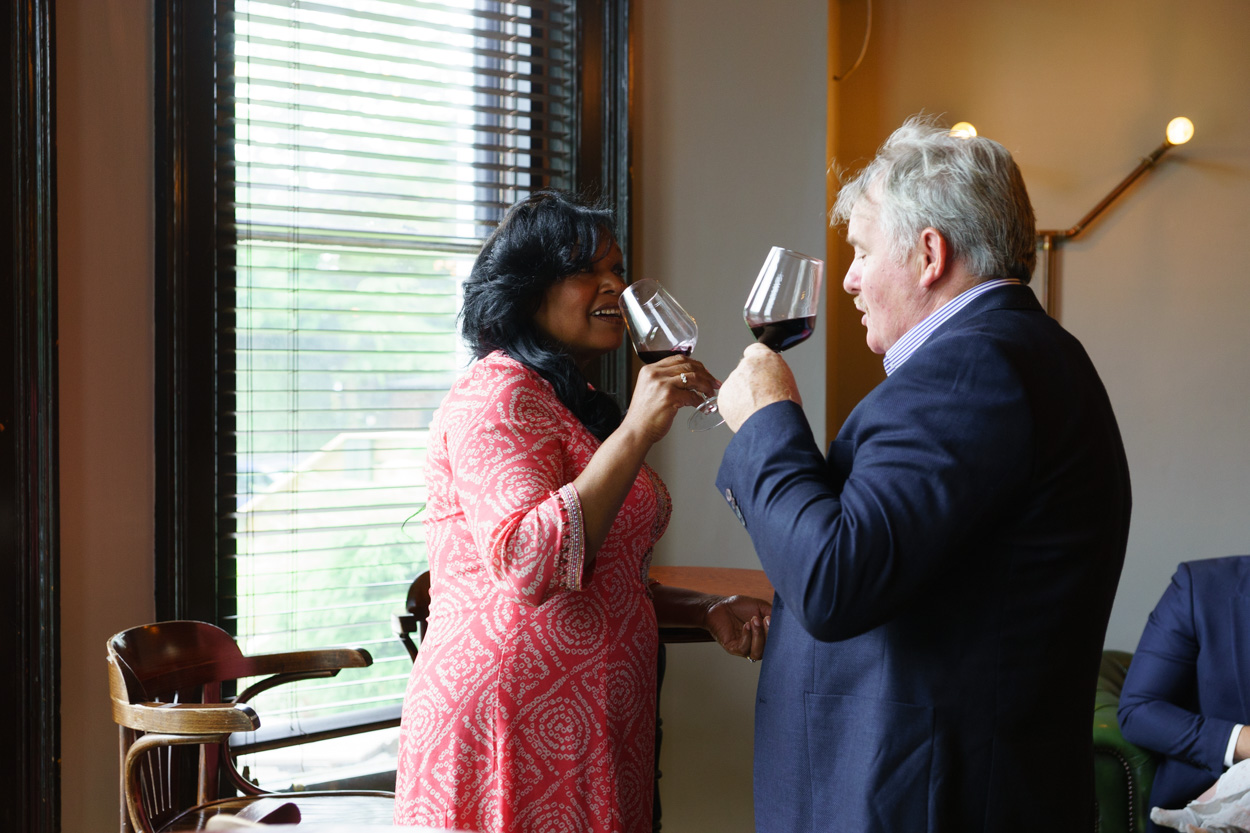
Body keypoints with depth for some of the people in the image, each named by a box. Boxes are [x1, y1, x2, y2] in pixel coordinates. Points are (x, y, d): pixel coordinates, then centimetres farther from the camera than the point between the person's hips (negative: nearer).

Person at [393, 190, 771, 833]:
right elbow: (528, 567, -26)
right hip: (510, 725, -9)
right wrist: (636, 430, -28)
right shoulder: (495, 396, -12)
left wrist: (705, 611, 8)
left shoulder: (579, 406, 19)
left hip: (594, 730, 9)